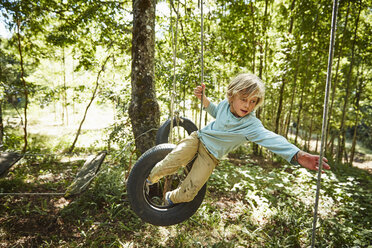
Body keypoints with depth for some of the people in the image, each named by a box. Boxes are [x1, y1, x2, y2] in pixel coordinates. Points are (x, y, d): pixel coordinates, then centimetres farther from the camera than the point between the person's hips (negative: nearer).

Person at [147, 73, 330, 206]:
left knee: (187, 193, -9)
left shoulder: (251, 125, -24)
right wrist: (203, 98, -3)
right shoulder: (225, 104, -9)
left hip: (211, 156, -2)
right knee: (172, 163, -23)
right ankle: (151, 177, 12)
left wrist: (298, 155, -57)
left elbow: (271, 139, -41)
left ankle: (171, 198, 29)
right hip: (198, 138, 3)